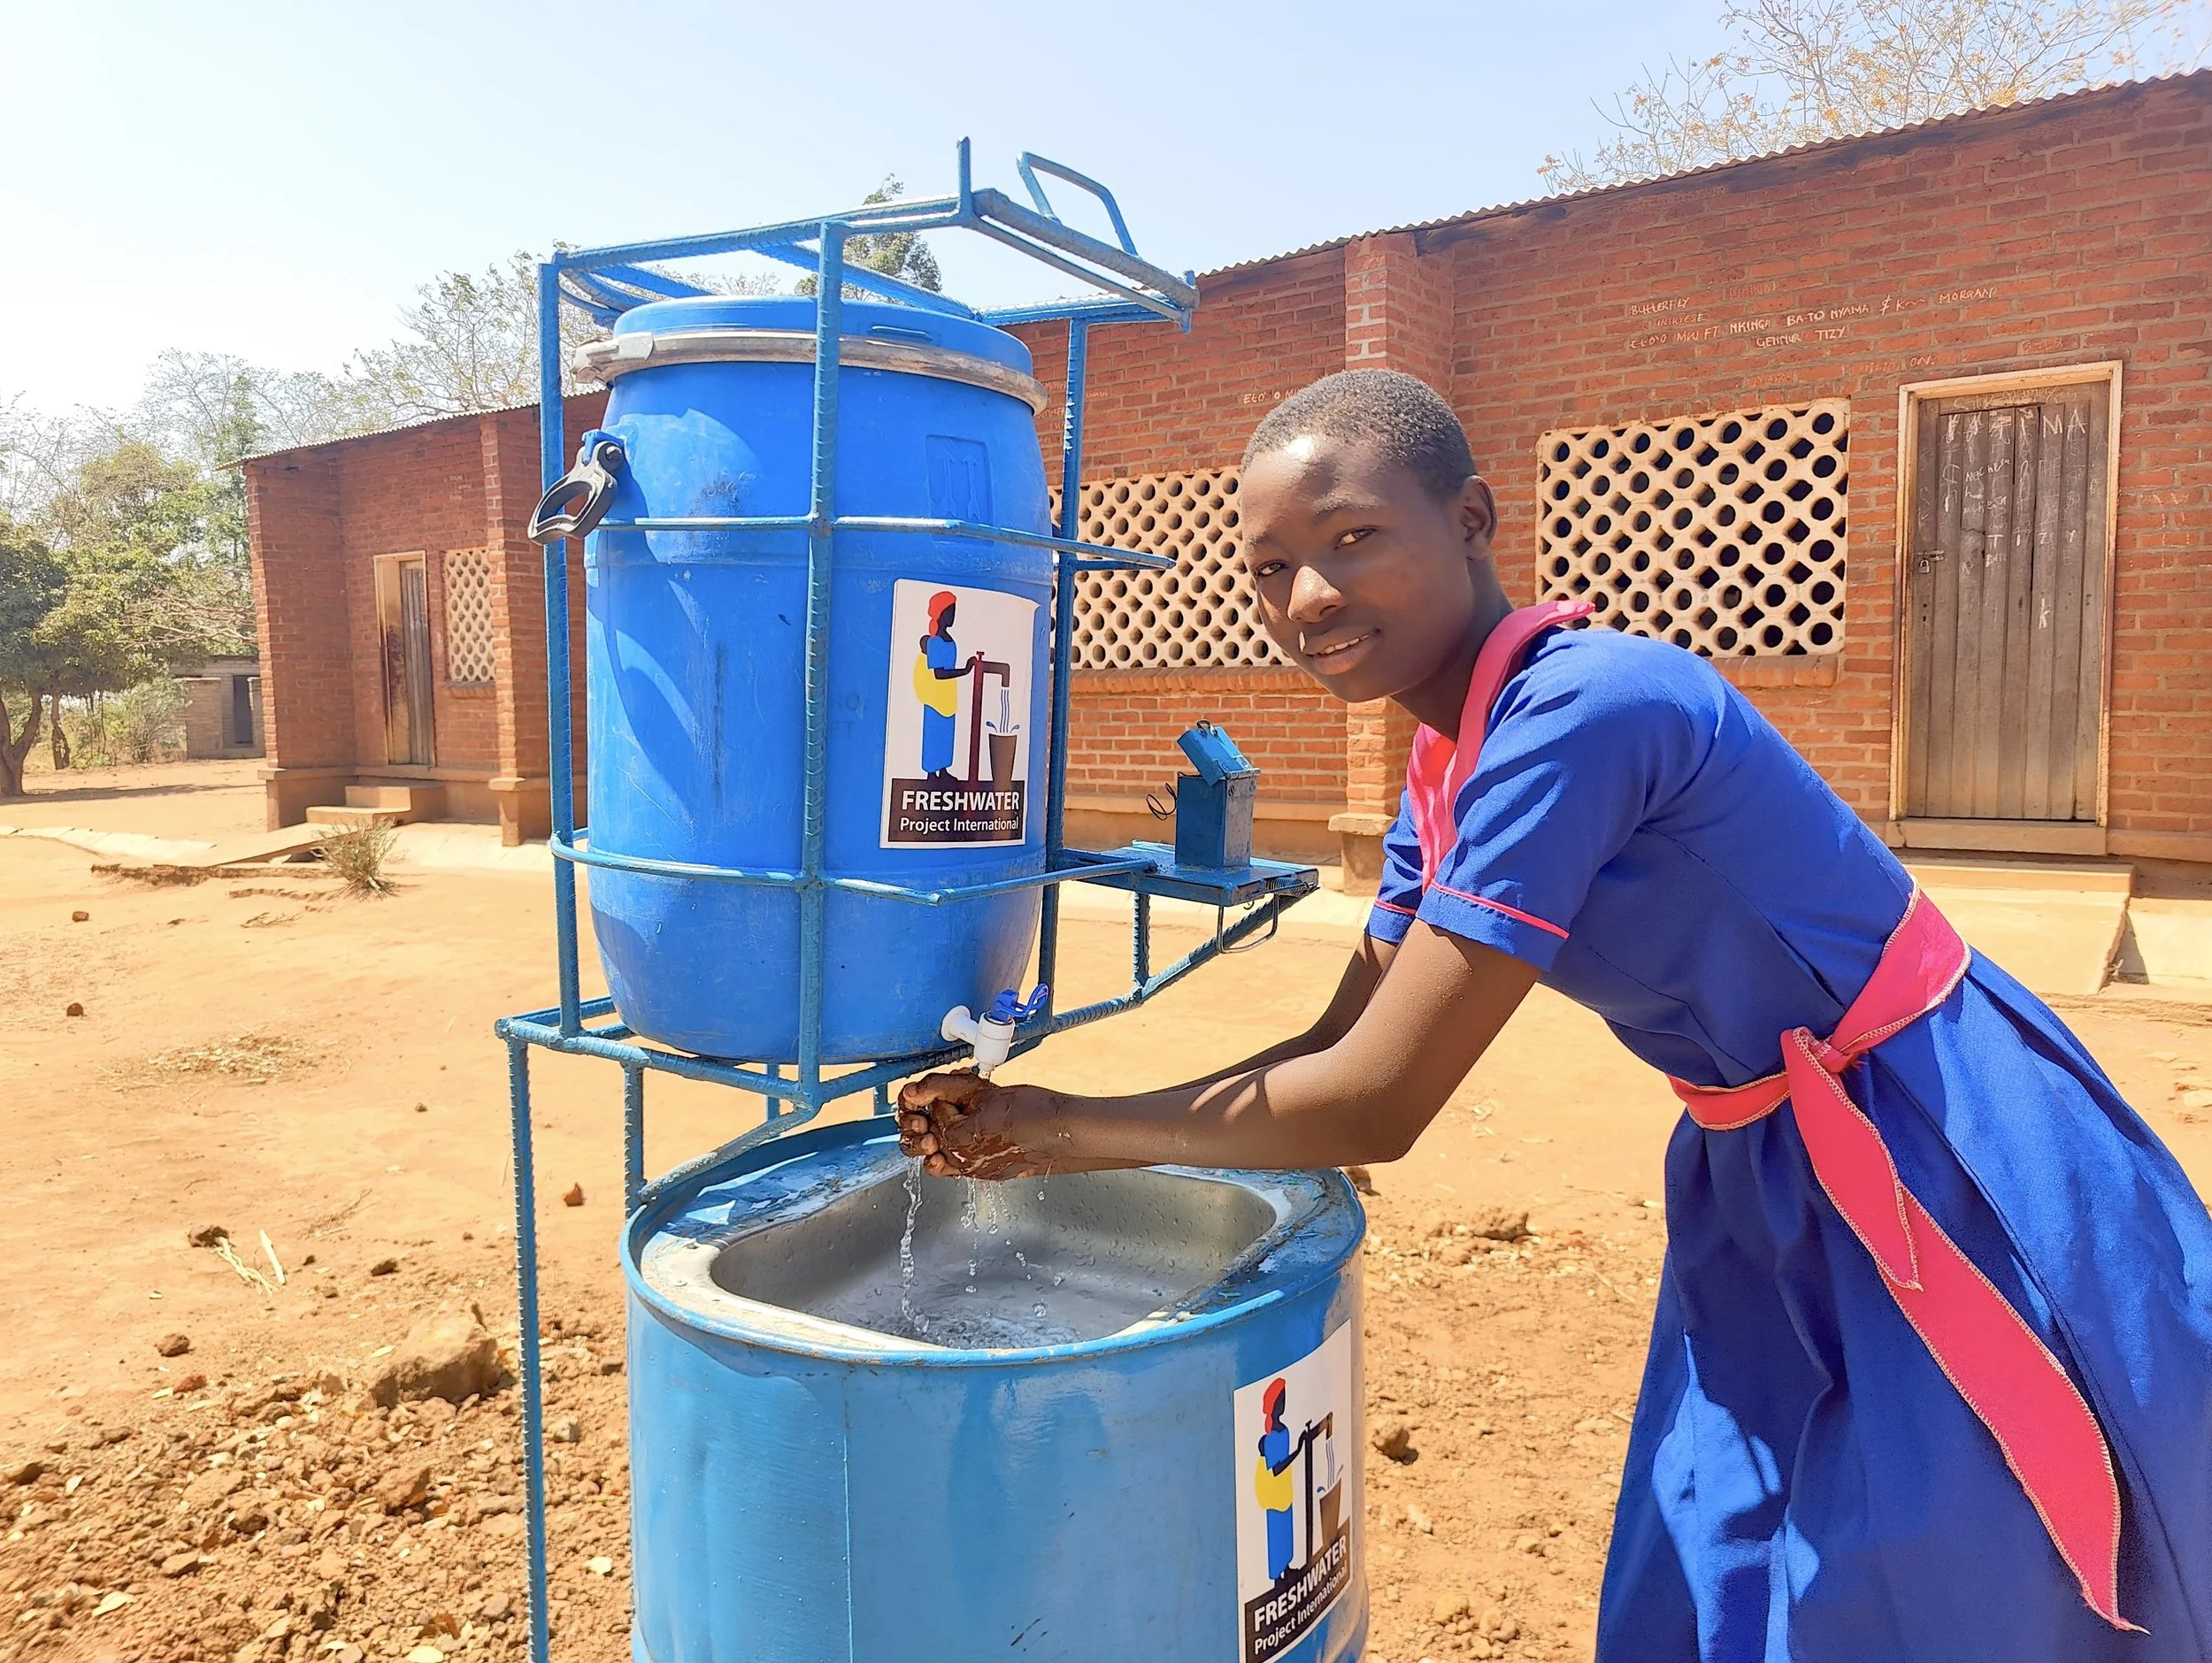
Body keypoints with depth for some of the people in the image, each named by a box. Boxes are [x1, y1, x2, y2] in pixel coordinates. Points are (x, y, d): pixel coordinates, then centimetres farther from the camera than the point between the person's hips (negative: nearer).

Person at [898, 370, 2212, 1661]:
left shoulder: (1582, 712, -29)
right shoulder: (1443, 770, -1)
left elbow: (1375, 1108, -28)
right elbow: (1340, 1047, 4)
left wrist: (1065, 1122, -15)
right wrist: (1043, 1142, -2)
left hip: (1951, 1183, -8)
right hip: (1770, 1189, 8)